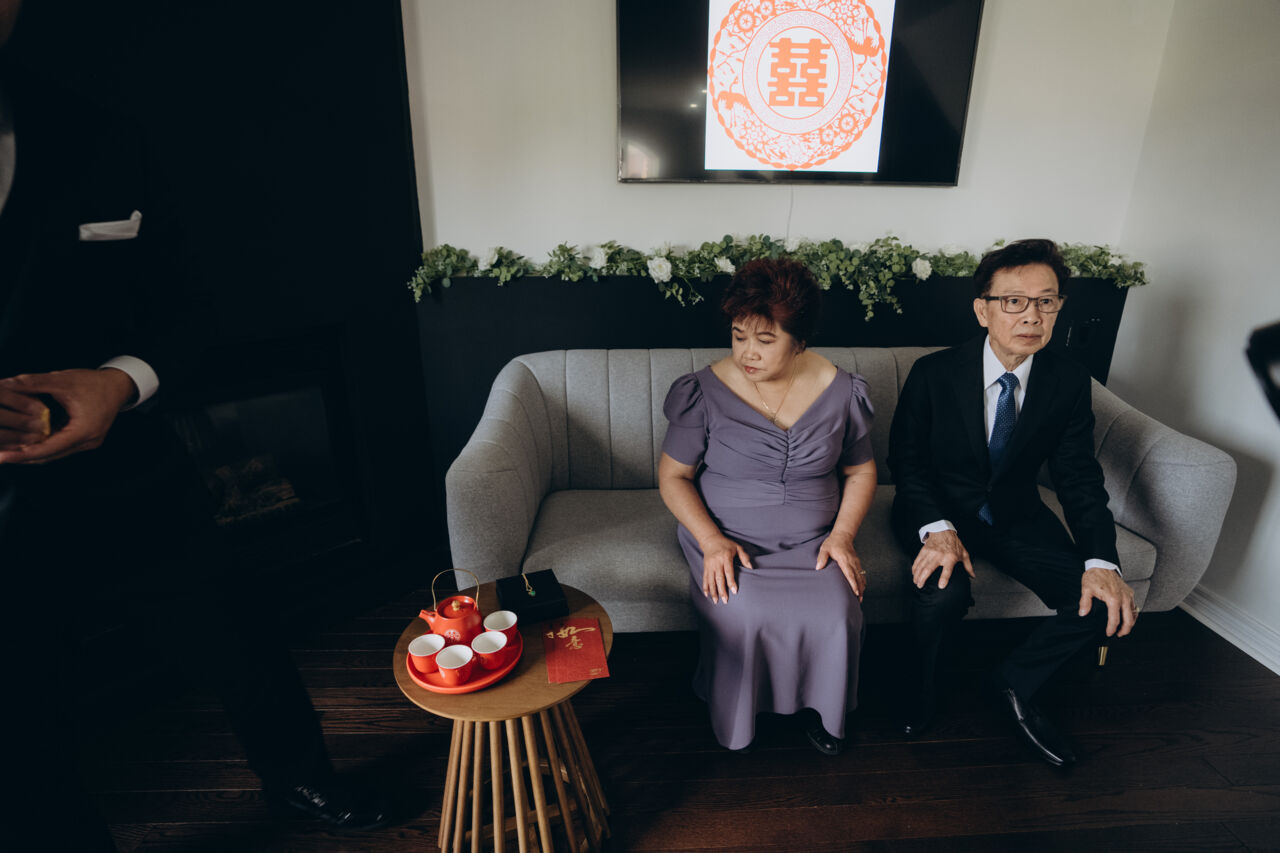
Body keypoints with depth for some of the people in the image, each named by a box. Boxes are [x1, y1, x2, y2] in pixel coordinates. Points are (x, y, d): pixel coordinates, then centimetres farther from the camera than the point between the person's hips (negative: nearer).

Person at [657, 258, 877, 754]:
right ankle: (735, 716, 6)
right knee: (743, 616, -26)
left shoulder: (841, 391, -2)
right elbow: (672, 476, -3)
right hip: (727, 542, -1)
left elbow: (860, 471, 9)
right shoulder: (706, 392, -9)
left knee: (835, 615, -22)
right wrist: (711, 540, -16)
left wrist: (842, 534, -6)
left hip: (812, 545, 2)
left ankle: (817, 707, 11)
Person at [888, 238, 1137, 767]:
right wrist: (937, 528, -30)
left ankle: (1015, 683, 13)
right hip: (939, 509, -3)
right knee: (945, 591, -31)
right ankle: (921, 685, 4)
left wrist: (1101, 561, -21)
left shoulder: (1069, 382, -6)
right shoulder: (934, 373, -15)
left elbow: (1079, 478, -5)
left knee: (1104, 602, -16)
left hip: (1015, 514, 4)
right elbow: (906, 460, -12)